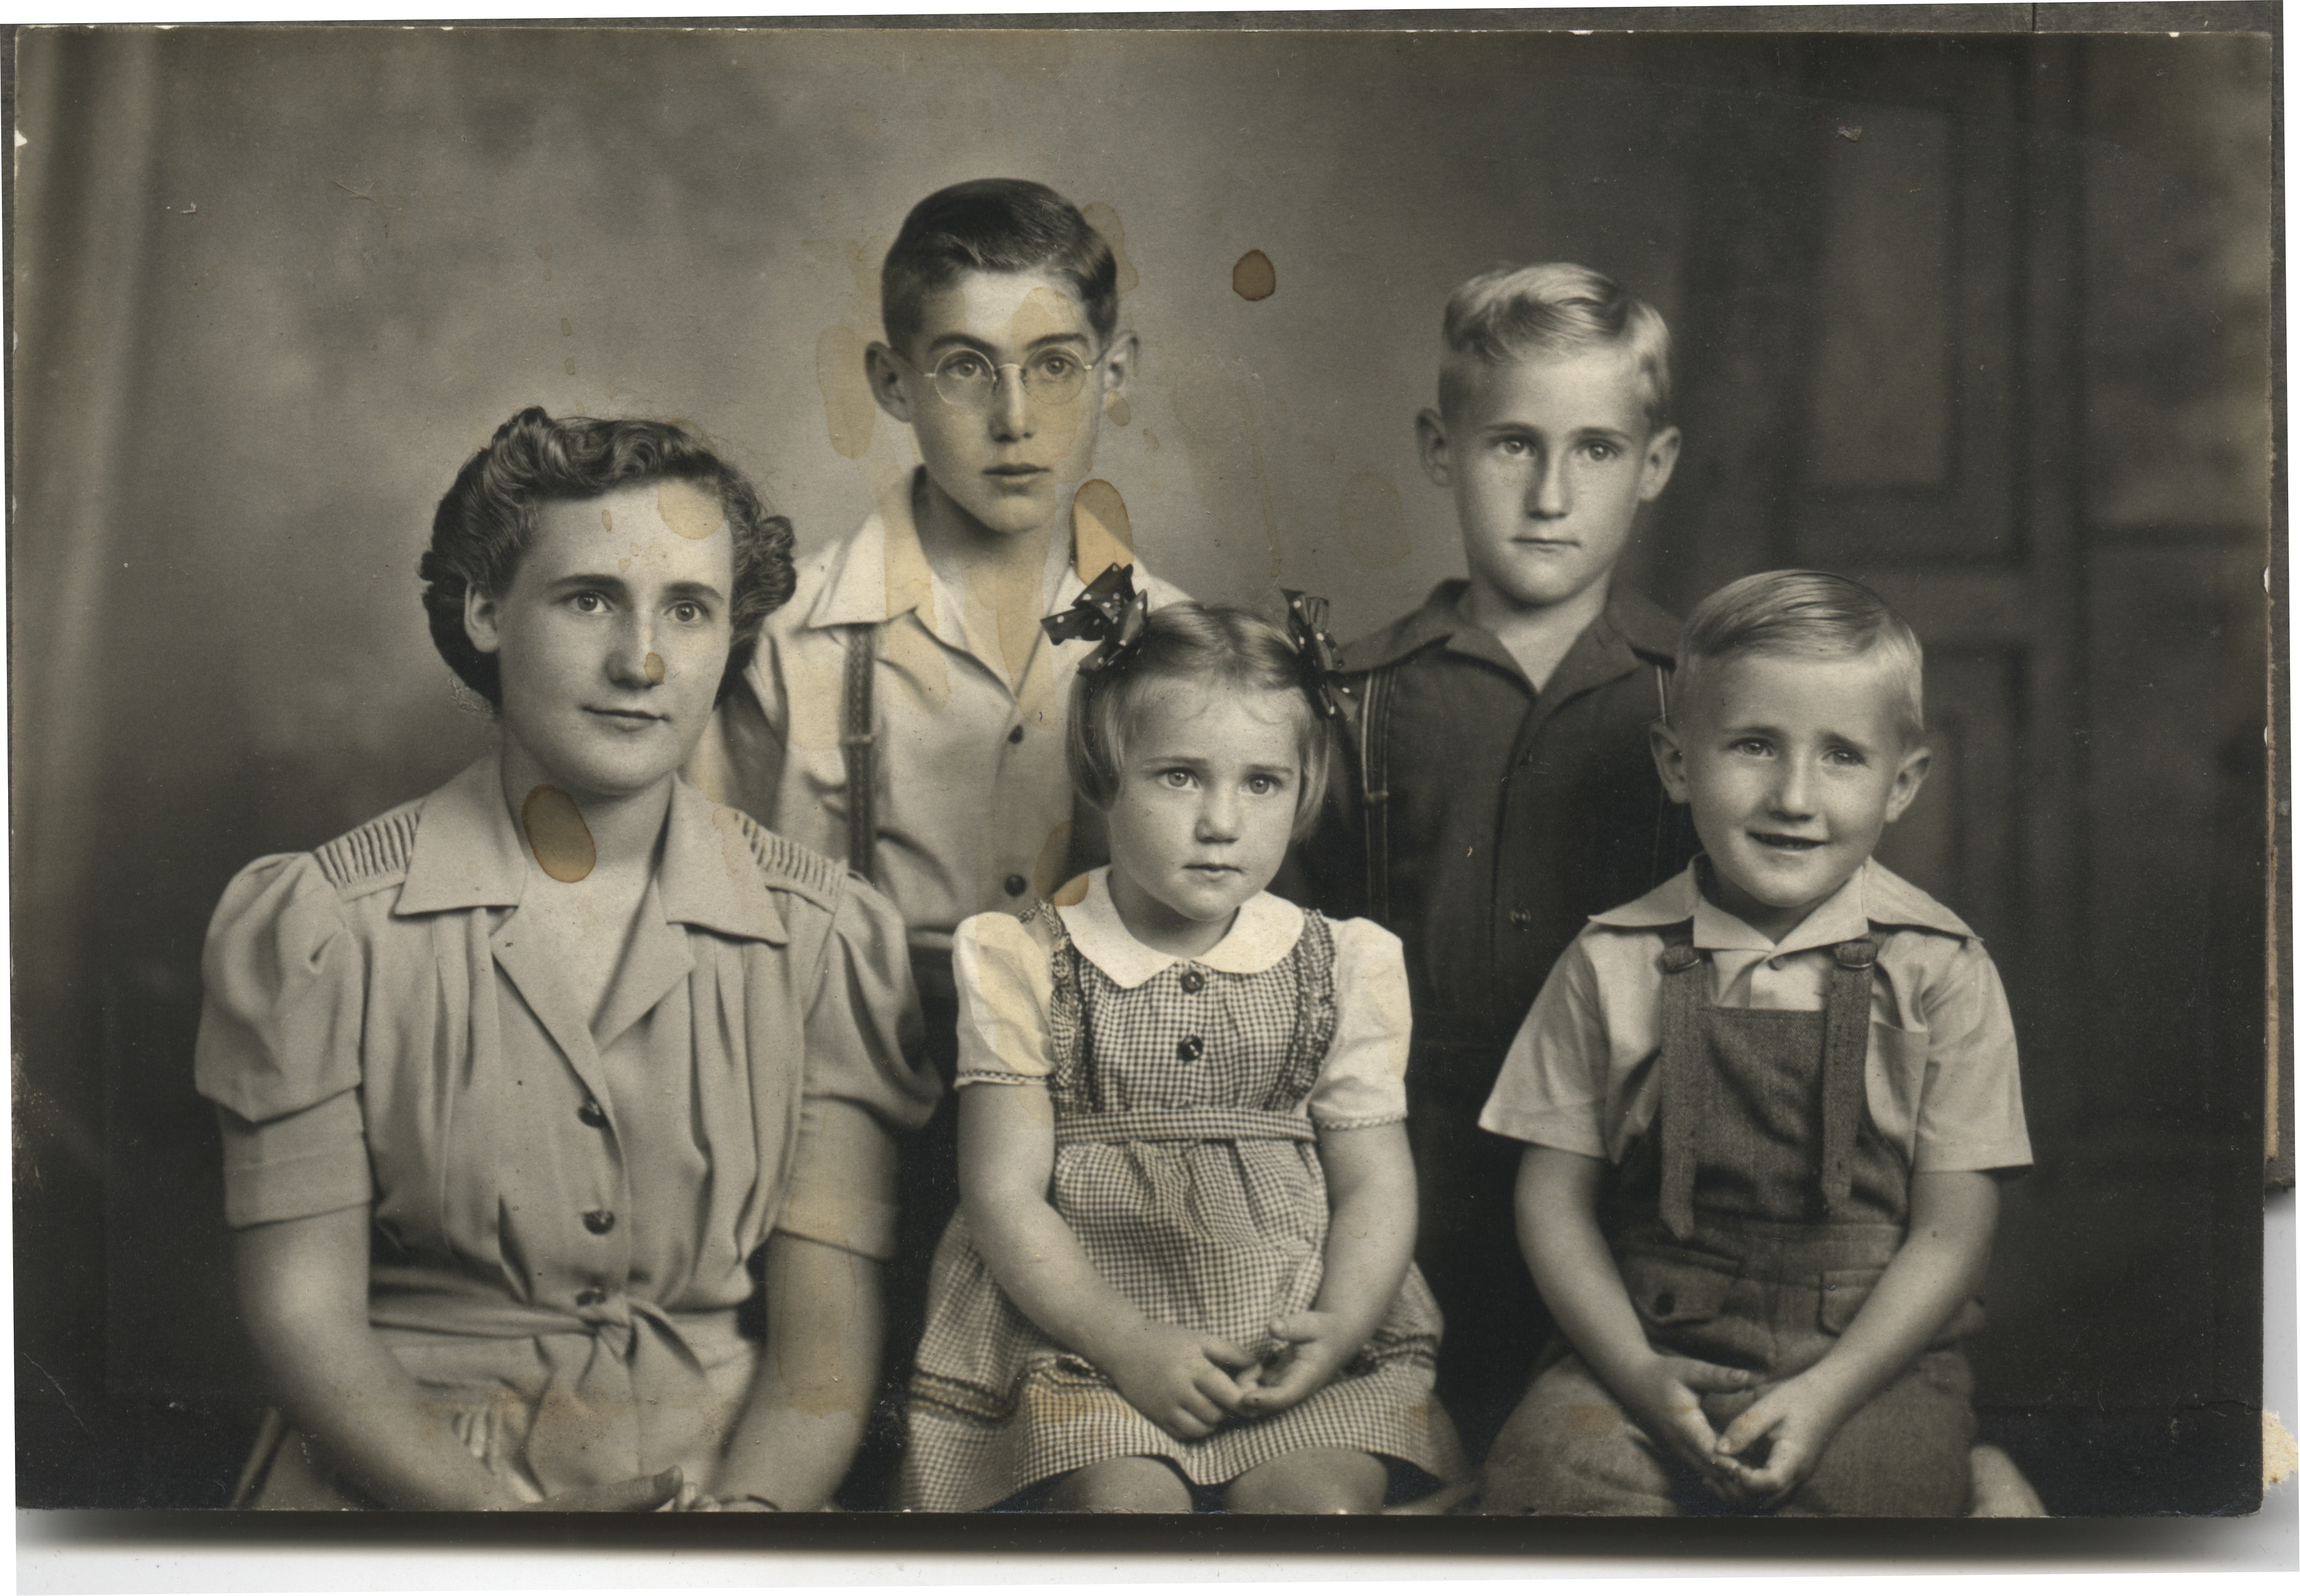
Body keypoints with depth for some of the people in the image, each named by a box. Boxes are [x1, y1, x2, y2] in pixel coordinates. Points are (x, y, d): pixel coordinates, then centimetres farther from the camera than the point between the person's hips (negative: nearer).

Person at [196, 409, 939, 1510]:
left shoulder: (831, 939, 2)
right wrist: (500, 1518, -17)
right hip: (404, 1479, -1)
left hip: (723, 1468, 2)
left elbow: (829, 1339, 1)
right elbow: (305, 1315, -3)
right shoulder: (312, 928, -1)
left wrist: (751, 1505, -19)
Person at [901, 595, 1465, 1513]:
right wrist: (1129, 1346, -15)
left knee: (1328, 1497, -24)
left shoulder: (1339, 969, 8)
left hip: (1293, 1341, 2)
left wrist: (1336, 1330, -12)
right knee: (1126, 1496, -28)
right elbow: (1005, 1194, -2)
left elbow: (1376, 1187, 7)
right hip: (1082, 1327, -1)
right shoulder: (1026, 966, 1)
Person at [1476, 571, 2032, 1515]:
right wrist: (1637, 1374, -11)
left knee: (1854, 1479, -30)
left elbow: (1953, 1228, -1)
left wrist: (1825, 1394, -13)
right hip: (1653, 1352, 1)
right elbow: (1555, 1197, 3)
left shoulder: (1937, 972, 0)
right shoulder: (1611, 966, 2)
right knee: (1552, 1460, -25)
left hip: (1873, 1364, -1)